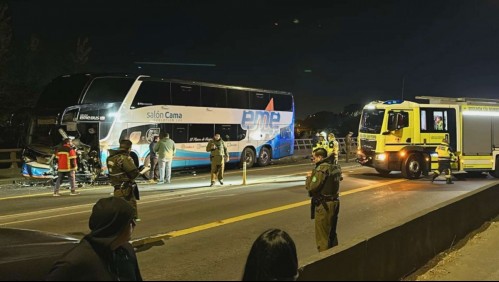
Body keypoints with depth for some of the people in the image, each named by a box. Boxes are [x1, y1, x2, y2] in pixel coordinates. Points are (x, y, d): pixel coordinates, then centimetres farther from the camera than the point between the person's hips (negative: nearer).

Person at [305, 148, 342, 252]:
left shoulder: (321, 169, -19)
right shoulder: (335, 167, 7)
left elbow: (311, 187, -22)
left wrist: (309, 177, -3)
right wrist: (314, 176, 9)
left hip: (324, 205, -9)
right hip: (335, 202, 9)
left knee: (322, 235, 1)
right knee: (332, 233, 20)